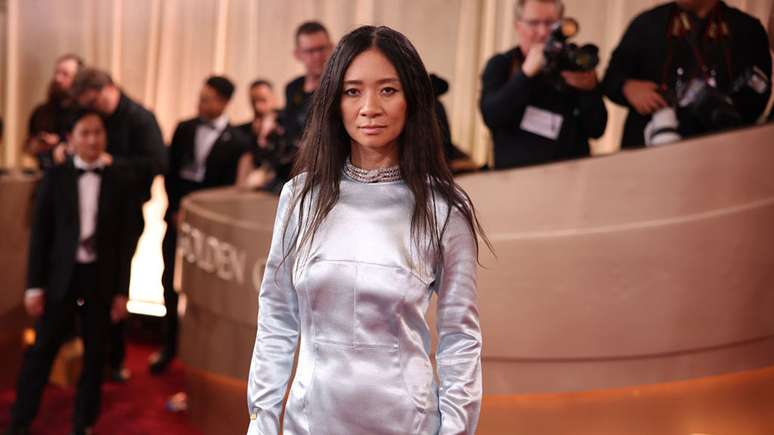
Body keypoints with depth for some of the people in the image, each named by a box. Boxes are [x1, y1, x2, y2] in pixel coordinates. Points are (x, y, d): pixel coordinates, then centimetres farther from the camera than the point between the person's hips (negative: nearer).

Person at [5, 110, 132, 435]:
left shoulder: (119, 179, -1)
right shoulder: (55, 177, -1)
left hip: (101, 278, 1)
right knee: (41, 350, 6)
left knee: (94, 354, 11)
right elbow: (40, 233, 0)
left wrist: (122, 290, -2)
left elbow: (124, 237, -1)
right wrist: (34, 285, -4)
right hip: (62, 275, 0)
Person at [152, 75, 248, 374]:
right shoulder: (184, 129, 6)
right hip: (178, 217, 4)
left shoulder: (236, 142, -8)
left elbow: (228, 190, -8)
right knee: (170, 282, 8)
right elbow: (170, 173, 8)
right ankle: (169, 346, 24)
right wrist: (175, 210, -2)